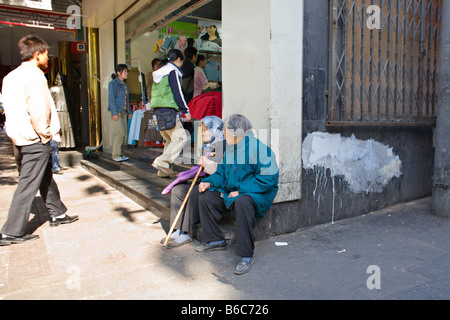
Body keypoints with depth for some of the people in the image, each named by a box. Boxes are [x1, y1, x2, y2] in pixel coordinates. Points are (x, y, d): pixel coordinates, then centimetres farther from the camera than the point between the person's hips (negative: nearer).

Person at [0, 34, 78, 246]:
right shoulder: (35, 76, -14)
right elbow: (39, 110, -24)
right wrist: (44, 133, -10)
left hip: (20, 139, 9)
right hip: (34, 140, -9)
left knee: (46, 177, 19)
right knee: (28, 185, -2)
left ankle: (57, 213, 33)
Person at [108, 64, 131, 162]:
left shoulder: (124, 84, 17)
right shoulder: (113, 83, -6)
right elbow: (111, 99, -12)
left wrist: (129, 112, 20)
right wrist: (114, 113, -19)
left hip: (122, 112, 8)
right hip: (115, 112, -8)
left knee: (119, 134, 9)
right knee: (120, 133, -12)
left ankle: (118, 154, 15)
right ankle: (116, 155, -5)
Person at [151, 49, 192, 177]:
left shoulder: (159, 72, 22)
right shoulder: (173, 71, -5)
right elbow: (178, 92, -11)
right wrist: (186, 110, -9)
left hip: (157, 111, 9)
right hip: (168, 110, -9)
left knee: (170, 140, 13)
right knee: (180, 137, -7)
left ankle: (163, 169, 10)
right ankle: (161, 162, -16)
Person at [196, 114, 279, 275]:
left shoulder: (257, 147, -18)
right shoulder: (230, 148, 10)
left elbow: (266, 179, -22)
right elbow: (222, 172, 18)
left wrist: (240, 191, -23)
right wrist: (209, 182, -3)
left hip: (258, 194, -9)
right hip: (231, 192, 9)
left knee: (242, 202, -40)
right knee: (205, 196, 1)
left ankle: (246, 256, -30)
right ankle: (215, 240, 11)